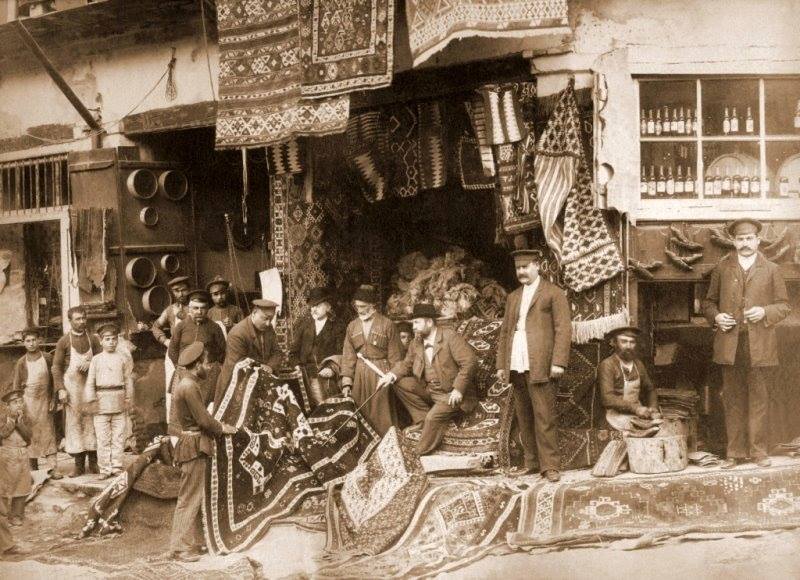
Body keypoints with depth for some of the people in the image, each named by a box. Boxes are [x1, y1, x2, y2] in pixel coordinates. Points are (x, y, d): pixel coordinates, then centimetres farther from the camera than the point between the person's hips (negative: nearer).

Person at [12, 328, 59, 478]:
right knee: (31, 436, 4)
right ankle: (33, 468, 14)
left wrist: (53, 400, 0)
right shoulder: (21, 363, 3)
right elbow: (15, 386, 7)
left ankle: (53, 468, -8)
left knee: (48, 434, -5)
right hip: (28, 402, 0)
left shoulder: (47, 359, 2)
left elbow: (54, 381, 5)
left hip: (44, 401, 0)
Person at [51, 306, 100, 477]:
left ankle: (93, 462, 11)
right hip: (72, 387, -2)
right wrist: (61, 389, -9)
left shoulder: (93, 339, 7)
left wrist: (89, 366, -12)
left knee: (92, 422, 3)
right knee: (74, 423, 0)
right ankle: (79, 464, 5)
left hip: (90, 385, 2)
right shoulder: (64, 341, 0)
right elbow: (56, 367, -1)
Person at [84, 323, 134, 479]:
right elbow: (90, 382, 5)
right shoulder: (96, 360, 5)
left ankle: (116, 466, 10)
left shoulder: (124, 358, 7)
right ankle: (105, 468, 5)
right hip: (102, 400, -1)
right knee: (103, 437, 0)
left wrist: (128, 399, 4)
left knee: (118, 435, 3)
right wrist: (91, 401, -1)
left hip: (118, 399, 1)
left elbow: (128, 380, 8)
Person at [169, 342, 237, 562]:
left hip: (190, 443, 10)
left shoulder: (185, 383, 13)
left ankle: (194, 541, 24)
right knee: (189, 498, -4)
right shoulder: (189, 386, -19)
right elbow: (203, 420, -18)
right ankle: (180, 547, 1)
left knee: (194, 497, 16)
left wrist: (217, 425, 8)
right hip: (193, 447, -10)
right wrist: (222, 428, -3)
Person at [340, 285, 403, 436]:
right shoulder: (352, 326, 10)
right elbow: (348, 356, 7)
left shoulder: (387, 324, 0)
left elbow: (394, 356, 1)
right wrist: (346, 382, 1)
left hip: (380, 373, -3)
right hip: (359, 374, 3)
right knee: (361, 415, 3)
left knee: (381, 415, -3)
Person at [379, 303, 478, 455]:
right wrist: (391, 375, -8)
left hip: (452, 394, -7)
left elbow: (470, 362, -19)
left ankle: (421, 455, -12)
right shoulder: (416, 344, 7)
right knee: (400, 383, -7)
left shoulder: (450, 337, -13)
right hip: (428, 390, 7)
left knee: (433, 418, -27)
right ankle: (424, 419, -6)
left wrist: (458, 389, -25)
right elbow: (406, 364, 14)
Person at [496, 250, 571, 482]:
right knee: (524, 417, 7)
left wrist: (558, 362, -13)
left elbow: (563, 329, -4)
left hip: (539, 365, -6)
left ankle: (550, 465, -5)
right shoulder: (513, 297, 22)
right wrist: (501, 365, 13)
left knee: (544, 417, -8)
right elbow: (504, 332, 21)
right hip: (516, 366, 6)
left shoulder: (553, 293, 4)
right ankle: (530, 461, 15)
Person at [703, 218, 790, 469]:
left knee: (759, 398, 3)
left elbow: (784, 305, 7)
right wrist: (716, 317, -5)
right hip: (729, 343, 1)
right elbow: (709, 302, 15)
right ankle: (735, 451, 11)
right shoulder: (722, 268, 10)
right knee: (733, 399, 5)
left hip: (759, 344, -1)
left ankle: (758, 449, 12)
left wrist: (765, 312, -12)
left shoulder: (771, 270, 7)